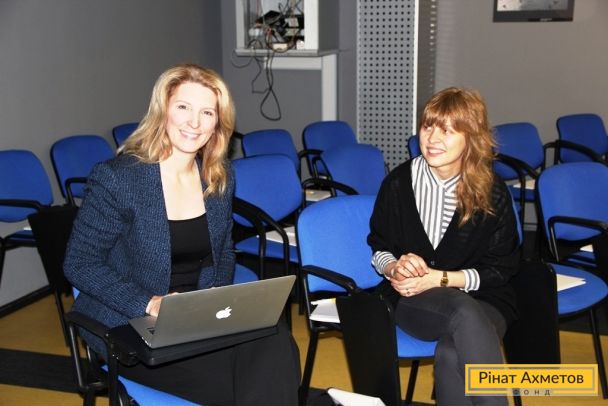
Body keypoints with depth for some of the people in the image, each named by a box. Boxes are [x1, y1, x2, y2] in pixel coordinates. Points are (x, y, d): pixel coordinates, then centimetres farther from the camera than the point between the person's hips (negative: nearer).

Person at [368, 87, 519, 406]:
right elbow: (378, 249, 8)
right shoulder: (399, 182, -3)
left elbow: (501, 269, -1)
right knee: (465, 312, -37)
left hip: (483, 298, 0)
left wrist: (440, 278, -14)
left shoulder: (493, 194, -6)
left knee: (452, 356, -36)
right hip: (411, 299, 0)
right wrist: (395, 268, -16)